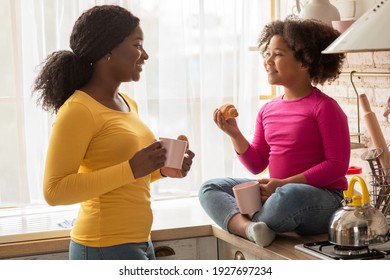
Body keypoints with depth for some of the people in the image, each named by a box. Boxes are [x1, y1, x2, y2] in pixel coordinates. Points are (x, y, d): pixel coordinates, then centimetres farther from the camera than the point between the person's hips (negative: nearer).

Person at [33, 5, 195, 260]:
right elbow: (55, 191, -20)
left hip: (139, 242, 8)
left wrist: (161, 170, 4)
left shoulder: (128, 104, 11)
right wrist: (131, 169, -25)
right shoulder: (78, 110, -15)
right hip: (105, 248, -8)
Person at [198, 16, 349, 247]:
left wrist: (285, 183, -18)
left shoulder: (325, 107, -8)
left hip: (323, 198, -7)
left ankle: (235, 222, -12)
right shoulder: (267, 111, 12)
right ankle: (250, 228, -31)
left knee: (290, 195, -41)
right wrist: (234, 134, -4)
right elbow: (257, 165, 13)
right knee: (209, 189, -1)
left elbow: (337, 165, -12)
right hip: (276, 193, 7)